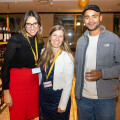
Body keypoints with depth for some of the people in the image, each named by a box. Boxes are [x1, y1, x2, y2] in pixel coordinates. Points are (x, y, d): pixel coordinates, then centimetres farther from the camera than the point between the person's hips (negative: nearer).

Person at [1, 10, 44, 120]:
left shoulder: (40, 42, 5)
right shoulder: (15, 40, -12)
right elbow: (5, 67, -12)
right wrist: (6, 91, -14)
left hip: (34, 83, 5)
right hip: (17, 83, -5)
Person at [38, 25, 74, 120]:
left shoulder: (67, 57, -15)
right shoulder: (44, 53, -1)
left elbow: (68, 84, -14)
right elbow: (40, 74, 9)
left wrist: (62, 106, -13)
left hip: (59, 97, -4)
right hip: (43, 96, 5)